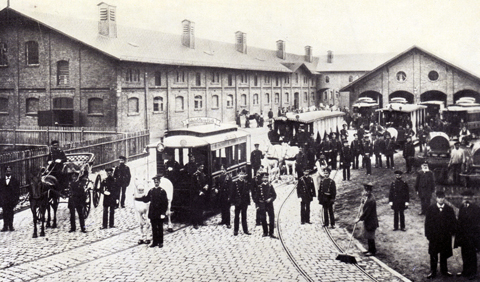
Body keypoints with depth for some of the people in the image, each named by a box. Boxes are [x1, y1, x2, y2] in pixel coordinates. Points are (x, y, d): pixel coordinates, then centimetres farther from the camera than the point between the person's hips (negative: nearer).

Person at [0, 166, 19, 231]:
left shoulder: (15, 180, 5)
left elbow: (17, 190, 4)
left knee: (10, 213, 1)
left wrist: (16, 198, -4)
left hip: (12, 199, -1)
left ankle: (11, 226, 8)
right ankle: (5, 226, 2)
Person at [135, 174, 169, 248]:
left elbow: (165, 203, -6)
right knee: (154, 228, 8)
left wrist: (163, 213, -12)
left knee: (160, 228, 2)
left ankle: (160, 242, 10)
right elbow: (146, 199, 14)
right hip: (152, 213, 4)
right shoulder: (151, 191, 8)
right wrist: (136, 198, 8)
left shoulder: (162, 191, -4)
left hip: (159, 213, -4)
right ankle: (155, 242, 15)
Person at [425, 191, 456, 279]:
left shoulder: (449, 209, -1)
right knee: (433, 255, 7)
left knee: (444, 254, 13)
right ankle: (433, 272, 17)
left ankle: (444, 270, 30)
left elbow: (454, 222, 5)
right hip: (434, 236, -1)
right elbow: (427, 222, -1)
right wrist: (428, 235, -5)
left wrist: (451, 232, -6)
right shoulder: (431, 209, -3)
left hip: (445, 236, 1)